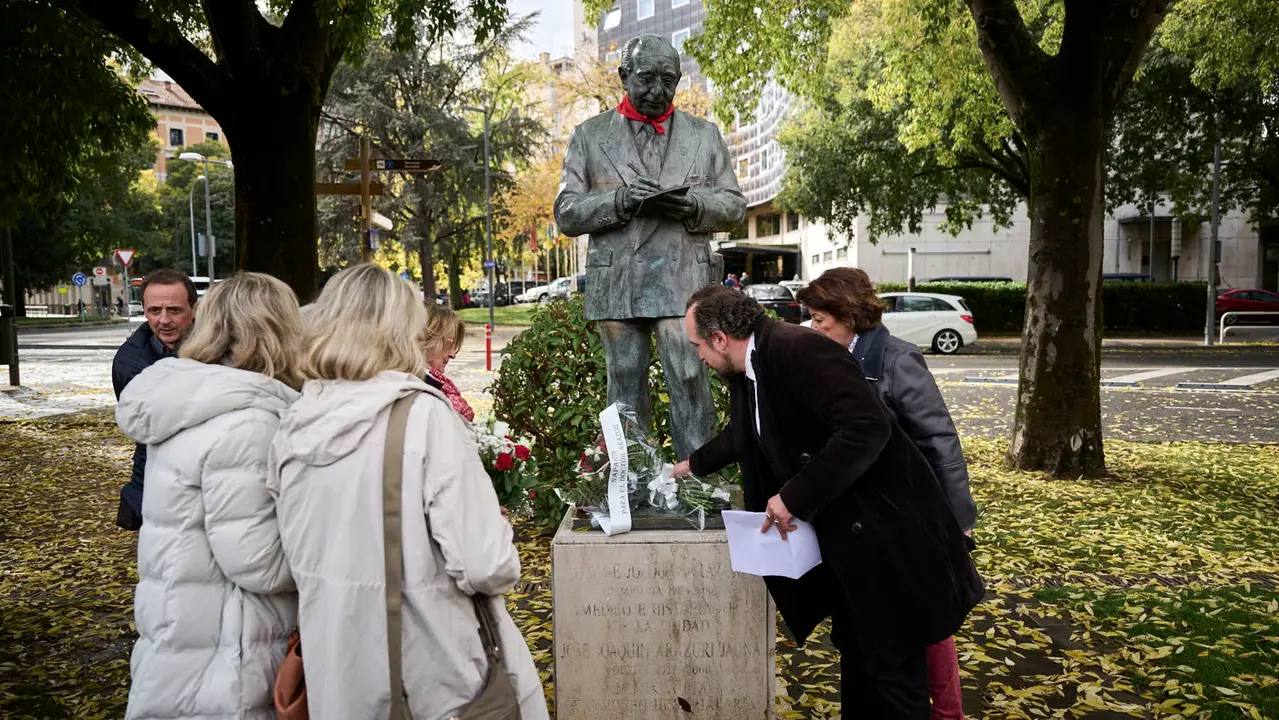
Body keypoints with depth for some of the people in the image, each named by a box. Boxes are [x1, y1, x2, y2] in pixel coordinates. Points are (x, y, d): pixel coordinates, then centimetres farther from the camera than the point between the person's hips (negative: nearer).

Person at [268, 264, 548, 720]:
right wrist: (499, 548, -2)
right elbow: (486, 567, -23)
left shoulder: (291, 429, -2)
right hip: (432, 681, -5)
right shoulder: (424, 417, -20)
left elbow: (305, 554, 10)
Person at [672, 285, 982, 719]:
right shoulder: (747, 372, 7)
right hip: (840, 535, 9)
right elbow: (742, 436, 29)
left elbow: (866, 430, -32)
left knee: (892, 666, 3)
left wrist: (794, 498, -27)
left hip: (882, 532, -9)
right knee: (855, 653, 20)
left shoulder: (800, 350, -23)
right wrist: (693, 465, 40)